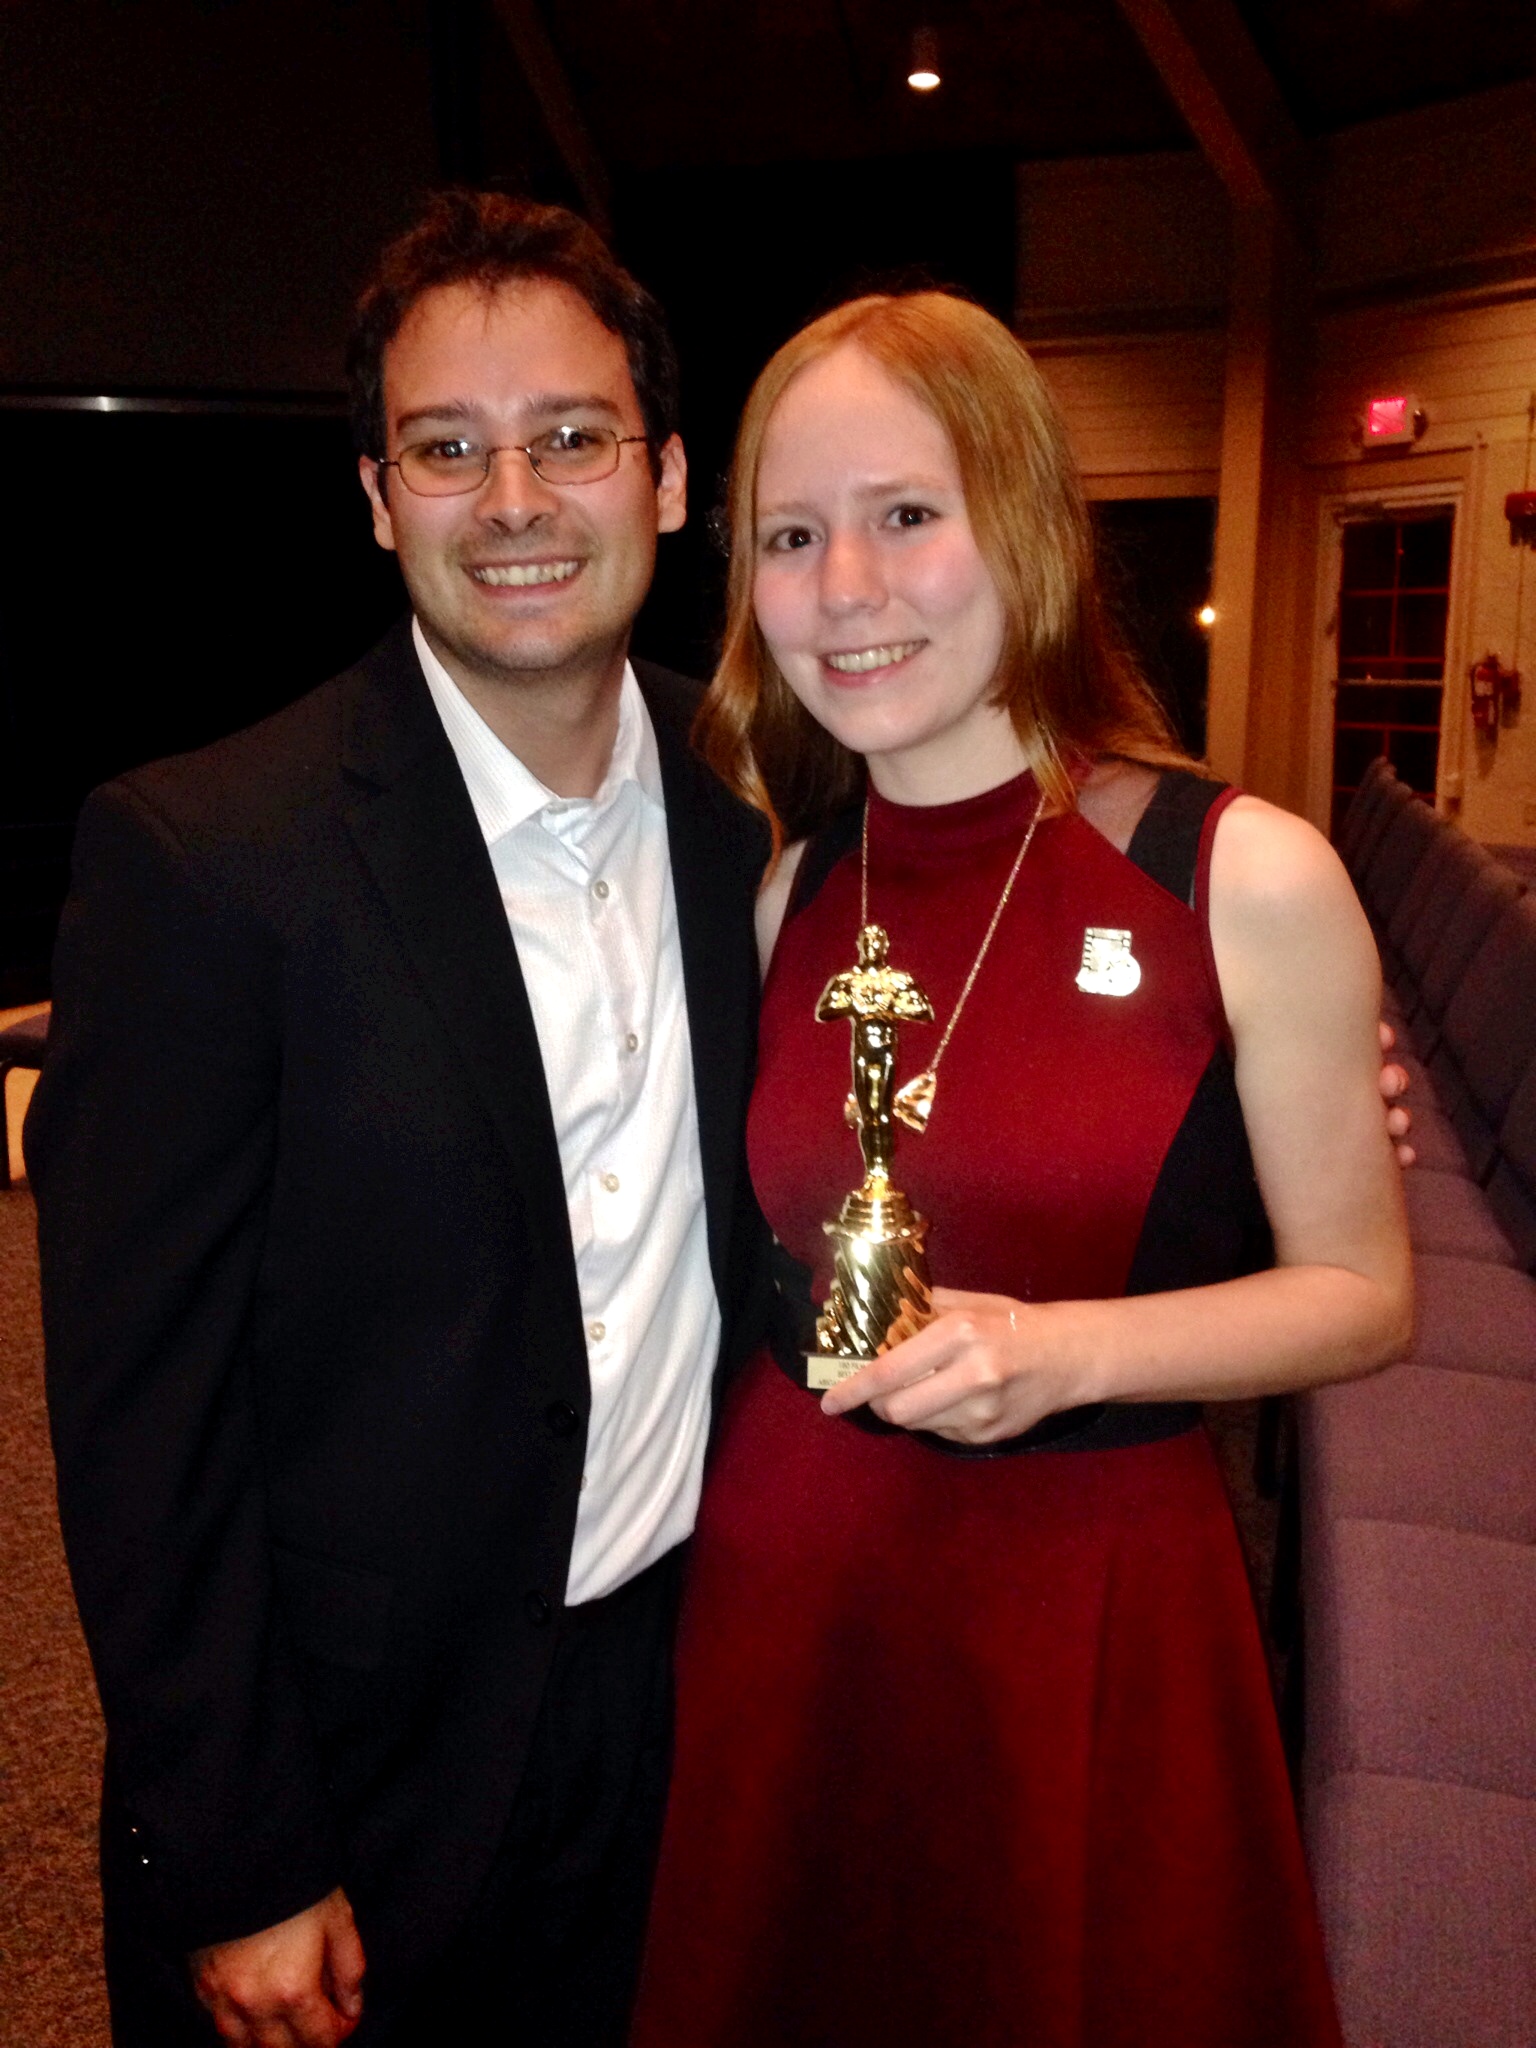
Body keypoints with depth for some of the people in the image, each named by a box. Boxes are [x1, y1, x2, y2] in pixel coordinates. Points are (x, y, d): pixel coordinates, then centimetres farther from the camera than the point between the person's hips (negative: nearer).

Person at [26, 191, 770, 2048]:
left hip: (697, 1694, 5)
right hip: (357, 1758, -4)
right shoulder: (199, 852, -19)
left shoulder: (750, 797, -4)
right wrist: (234, 1869, -11)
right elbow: (140, 1410, -15)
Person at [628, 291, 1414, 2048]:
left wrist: (1067, 1349, -20)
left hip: (1095, 1592, -3)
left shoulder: (1249, 881, -13)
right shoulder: (776, 891, -1)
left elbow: (1362, 1294, -6)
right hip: (783, 1572, 4)